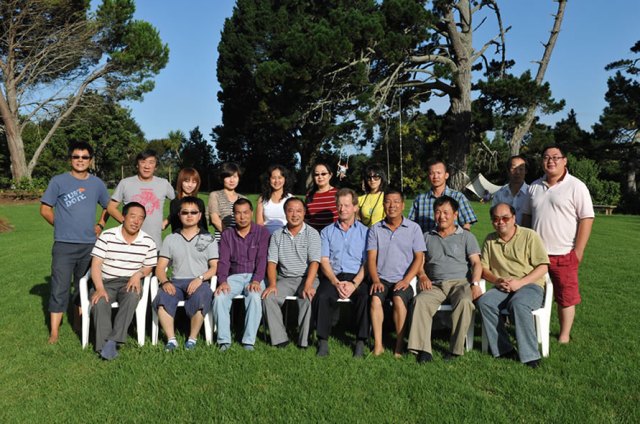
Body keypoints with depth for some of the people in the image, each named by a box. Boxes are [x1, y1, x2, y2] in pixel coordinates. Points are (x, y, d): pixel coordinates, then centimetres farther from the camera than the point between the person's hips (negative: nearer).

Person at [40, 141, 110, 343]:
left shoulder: (97, 183, 7)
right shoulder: (59, 181, -2)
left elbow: (108, 206, 20)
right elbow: (45, 209, 3)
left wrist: (100, 224, 8)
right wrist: (61, 225, 2)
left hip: (90, 245, 4)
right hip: (64, 245, -3)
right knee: (60, 289, -4)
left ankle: (78, 324, 27)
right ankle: (54, 332, 3)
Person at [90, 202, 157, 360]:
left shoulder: (148, 242, 3)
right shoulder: (107, 236, -2)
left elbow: (148, 267, 13)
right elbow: (96, 264, -5)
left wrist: (138, 274, -11)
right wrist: (99, 288, -19)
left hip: (130, 282, 0)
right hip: (106, 282, 0)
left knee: (132, 296, -34)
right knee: (99, 302, -32)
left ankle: (113, 341, -34)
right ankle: (105, 346, -29)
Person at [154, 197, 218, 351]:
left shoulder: (208, 239, 12)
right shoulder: (170, 239, 17)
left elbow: (215, 267, 2)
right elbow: (160, 267, 10)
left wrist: (200, 278, -17)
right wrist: (165, 282, -11)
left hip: (200, 282, -2)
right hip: (176, 282, 2)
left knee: (199, 299, -35)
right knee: (162, 298, -30)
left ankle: (192, 339, -17)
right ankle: (171, 339, -21)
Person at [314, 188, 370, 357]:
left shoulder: (364, 231, 12)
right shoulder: (327, 232, 17)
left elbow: (367, 263, 3)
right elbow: (324, 261, 7)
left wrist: (354, 284, -13)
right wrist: (336, 283, -10)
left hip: (356, 277, -1)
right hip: (333, 277, 1)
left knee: (365, 297, -32)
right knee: (322, 297, -30)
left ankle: (361, 341, -18)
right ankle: (323, 340, -16)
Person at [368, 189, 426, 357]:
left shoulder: (413, 228, 7)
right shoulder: (375, 229, 11)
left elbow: (419, 257, 2)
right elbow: (371, 257, 5)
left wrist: (406, 280, -12)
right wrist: (375, 280, -11)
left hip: (403, 280, -1)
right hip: (382, 279, 1)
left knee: (399, 298, -31)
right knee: (375, 298, -28)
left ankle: (399, 345, -20)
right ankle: (378, 345, -23)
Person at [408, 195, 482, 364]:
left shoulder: (466, 236, 16)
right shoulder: (427, 237, 23)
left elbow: (476, 263, 7)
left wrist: (475, 283, -11)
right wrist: (422, 276, -5)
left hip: (460, 282, -1)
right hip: (435, 285, 2)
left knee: (465, 301, -36)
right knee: (420, 300, -31)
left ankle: (456, 349, -28)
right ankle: (423, 350, -34)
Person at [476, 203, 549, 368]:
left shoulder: (529, 235, 1)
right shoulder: (490, 240, 14)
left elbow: (542, 267, -4)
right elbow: (483, 268, 12)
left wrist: (519, 282, -17)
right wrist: (496, 280, -10)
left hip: (530, 285, -4)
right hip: (502, 288, 4)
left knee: (518, 304, -36)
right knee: (483, 302, -26)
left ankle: (530, 355, -28)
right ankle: (503, 349, -20)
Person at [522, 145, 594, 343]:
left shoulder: (576, 186, -6)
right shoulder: (534, 186, 10)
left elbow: (586, 219, -9)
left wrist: (578, 251, -13)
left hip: (564, 254, -5)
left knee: (566, 298, 6)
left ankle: (564, 336, 19)